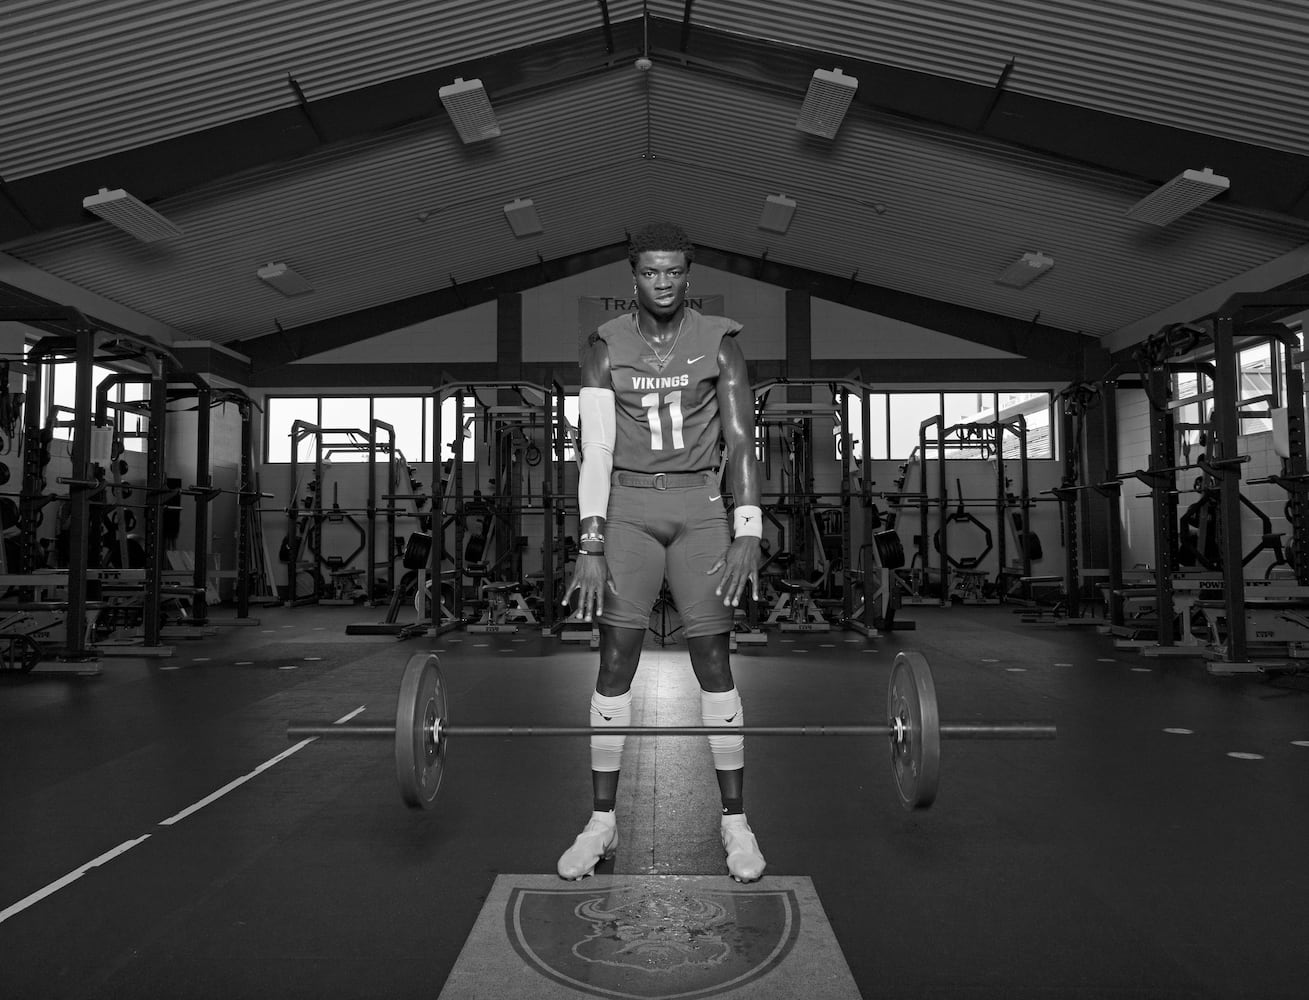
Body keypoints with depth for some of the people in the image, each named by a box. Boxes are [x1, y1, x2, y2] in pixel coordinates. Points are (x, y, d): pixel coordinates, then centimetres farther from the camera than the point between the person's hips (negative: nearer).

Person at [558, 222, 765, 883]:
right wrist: (590, 547, -14)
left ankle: (735, 821, 12)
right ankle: (602, 822, 12)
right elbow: (595, 448, -6)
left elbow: (741, 442, -3)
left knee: (713, 660, -1)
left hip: (699, 507, 0)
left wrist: (747, 535, -14)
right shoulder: (604, 348, 2)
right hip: (627, 508, 0)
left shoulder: (720, 343, 2)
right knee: (616, 660, -1)